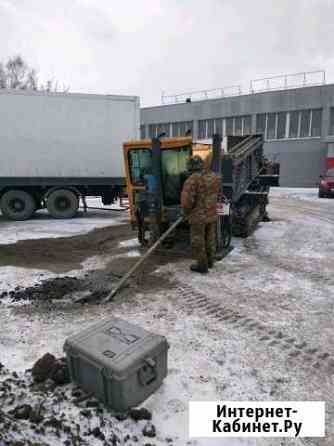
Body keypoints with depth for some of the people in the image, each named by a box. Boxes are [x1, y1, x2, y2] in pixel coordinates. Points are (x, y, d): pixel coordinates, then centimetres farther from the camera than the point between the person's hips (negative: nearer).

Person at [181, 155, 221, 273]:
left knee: (198, 241, 6)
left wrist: (186, 212, -4)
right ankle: (210, 261, 33)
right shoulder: (214, 176, 3)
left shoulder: (192, 179, -19)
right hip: (212, 214, 7)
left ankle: (202, 265, 16)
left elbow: (186, 199, -22)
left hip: (198, 216, -7)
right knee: (210, 239, 19)